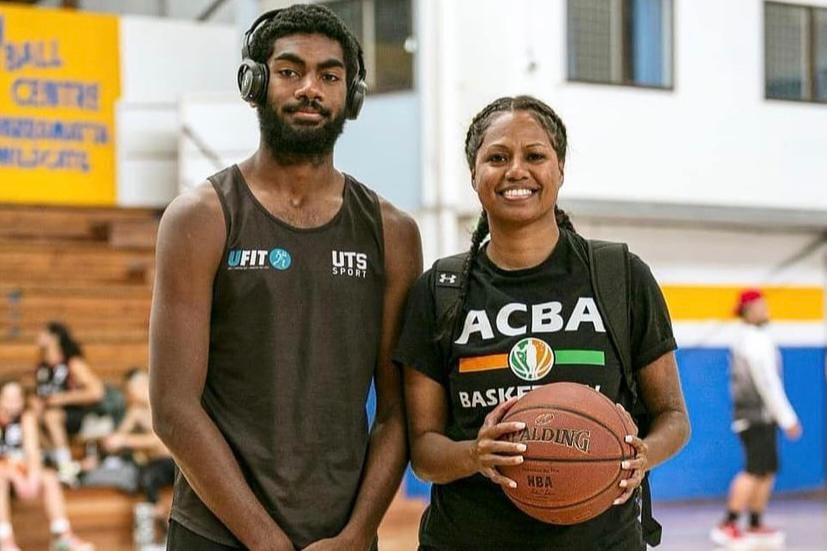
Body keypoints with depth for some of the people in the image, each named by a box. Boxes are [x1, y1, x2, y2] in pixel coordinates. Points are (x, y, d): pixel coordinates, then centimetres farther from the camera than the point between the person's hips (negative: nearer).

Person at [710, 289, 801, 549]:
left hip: (751, 416, 10)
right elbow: (768, 383, -17)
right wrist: (787, 418, -13)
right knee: (756, 470, -12)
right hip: (758, 415, -10)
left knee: (768, 470, 12)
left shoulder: (743, 340, 17)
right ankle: (727, 526, -14)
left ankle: (755, 526, 14)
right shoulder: (756, 341, -15)